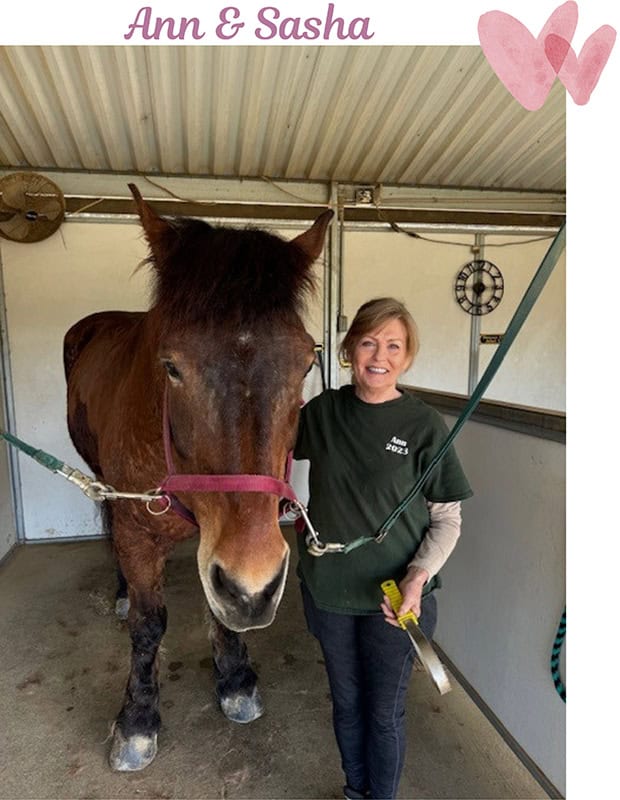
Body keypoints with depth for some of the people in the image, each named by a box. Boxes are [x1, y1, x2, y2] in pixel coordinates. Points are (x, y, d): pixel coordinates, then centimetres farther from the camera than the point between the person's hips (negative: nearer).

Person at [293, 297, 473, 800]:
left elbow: (448, 519, -8)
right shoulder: (323, 410, -5)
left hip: (394, 598, -3)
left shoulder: (424, 425, -14)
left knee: (385, 711, 16)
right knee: (346, 702, 23)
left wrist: (418, 576, -22)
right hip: (328, 588, 3)